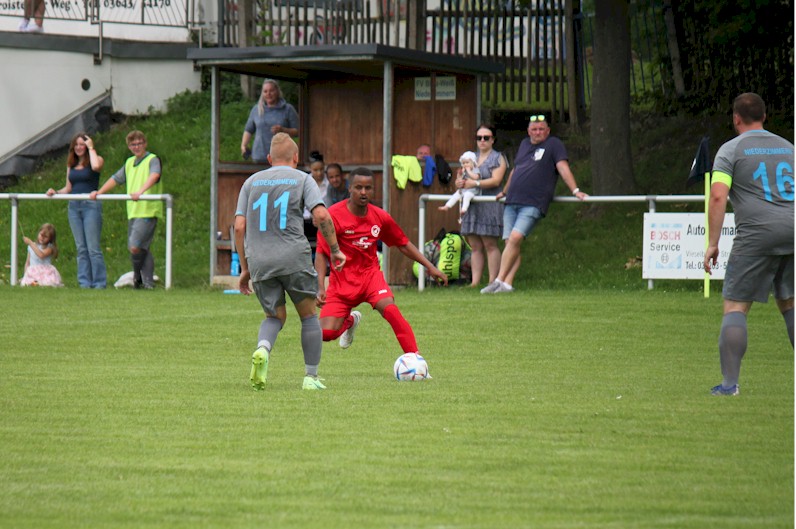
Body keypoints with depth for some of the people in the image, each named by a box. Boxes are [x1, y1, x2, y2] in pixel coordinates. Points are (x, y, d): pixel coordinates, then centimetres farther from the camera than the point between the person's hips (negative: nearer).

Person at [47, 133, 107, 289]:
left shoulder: (97, 159, 0)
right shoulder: (71, 165, 16)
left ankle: (99, 283, -5)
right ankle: (84, 282, 7)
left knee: (93, 248, -8)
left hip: (91, 205, -6)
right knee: (81, 248, 5)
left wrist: (91, 148, -11)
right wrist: (56, 192, -1)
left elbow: (96, 166, -25)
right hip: (74, 206, 6)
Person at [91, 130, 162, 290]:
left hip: (148, 211, -7)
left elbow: (154, 175, -23)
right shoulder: (130, 163, 20)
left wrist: (140, 191, -38)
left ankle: (138, 276, 4)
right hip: (133, 211, 7)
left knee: (135, 246, -16)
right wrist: (99, 192, 21)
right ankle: (148, 282, 11)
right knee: (142, 249, 7)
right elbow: (116, 178, 29)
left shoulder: (152, 160, -4)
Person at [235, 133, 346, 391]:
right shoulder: (302, 179, 6)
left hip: (258, 261, 3)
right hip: (293, 257, -3)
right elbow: (321, 215, -8)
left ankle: (262, 349, -14)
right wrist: (335, 250, 3)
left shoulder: (252, 181, 16)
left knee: (275, 316, 17)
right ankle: (311, 377, 12)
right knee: (309, 315, 14)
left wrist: (245, 268, 15)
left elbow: (239, 227, 9)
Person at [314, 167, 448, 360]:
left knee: (390, 309, -29)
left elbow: (403, 244, 11)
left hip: (370, 274, 1)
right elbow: (321, 254, -11)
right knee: (326, 333, -12)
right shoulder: (334, 215, -13)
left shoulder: (380, 217, -3)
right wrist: (320, 288, -20)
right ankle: (349, 321, 26)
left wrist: (430, 267, 5)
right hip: (341, 280, -1)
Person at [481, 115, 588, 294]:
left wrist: (575, 190, -16)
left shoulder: (554, 144, 5)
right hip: (512, 202, 6)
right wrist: (504, 192, 44)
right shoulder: (524, 144, 23)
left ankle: (500, 281, -22)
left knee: (515, 238, -21)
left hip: (533, 204, -6)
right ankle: (506, 284, -7)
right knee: (509, 241, -4)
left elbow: (563, 168, -5)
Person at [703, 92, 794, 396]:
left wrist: (712, 243, -7)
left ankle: (730, 382, -11)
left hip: (757, 233, -5)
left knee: (735, 306, -2)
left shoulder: (731, 150, 4)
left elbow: (718, 196, -8)